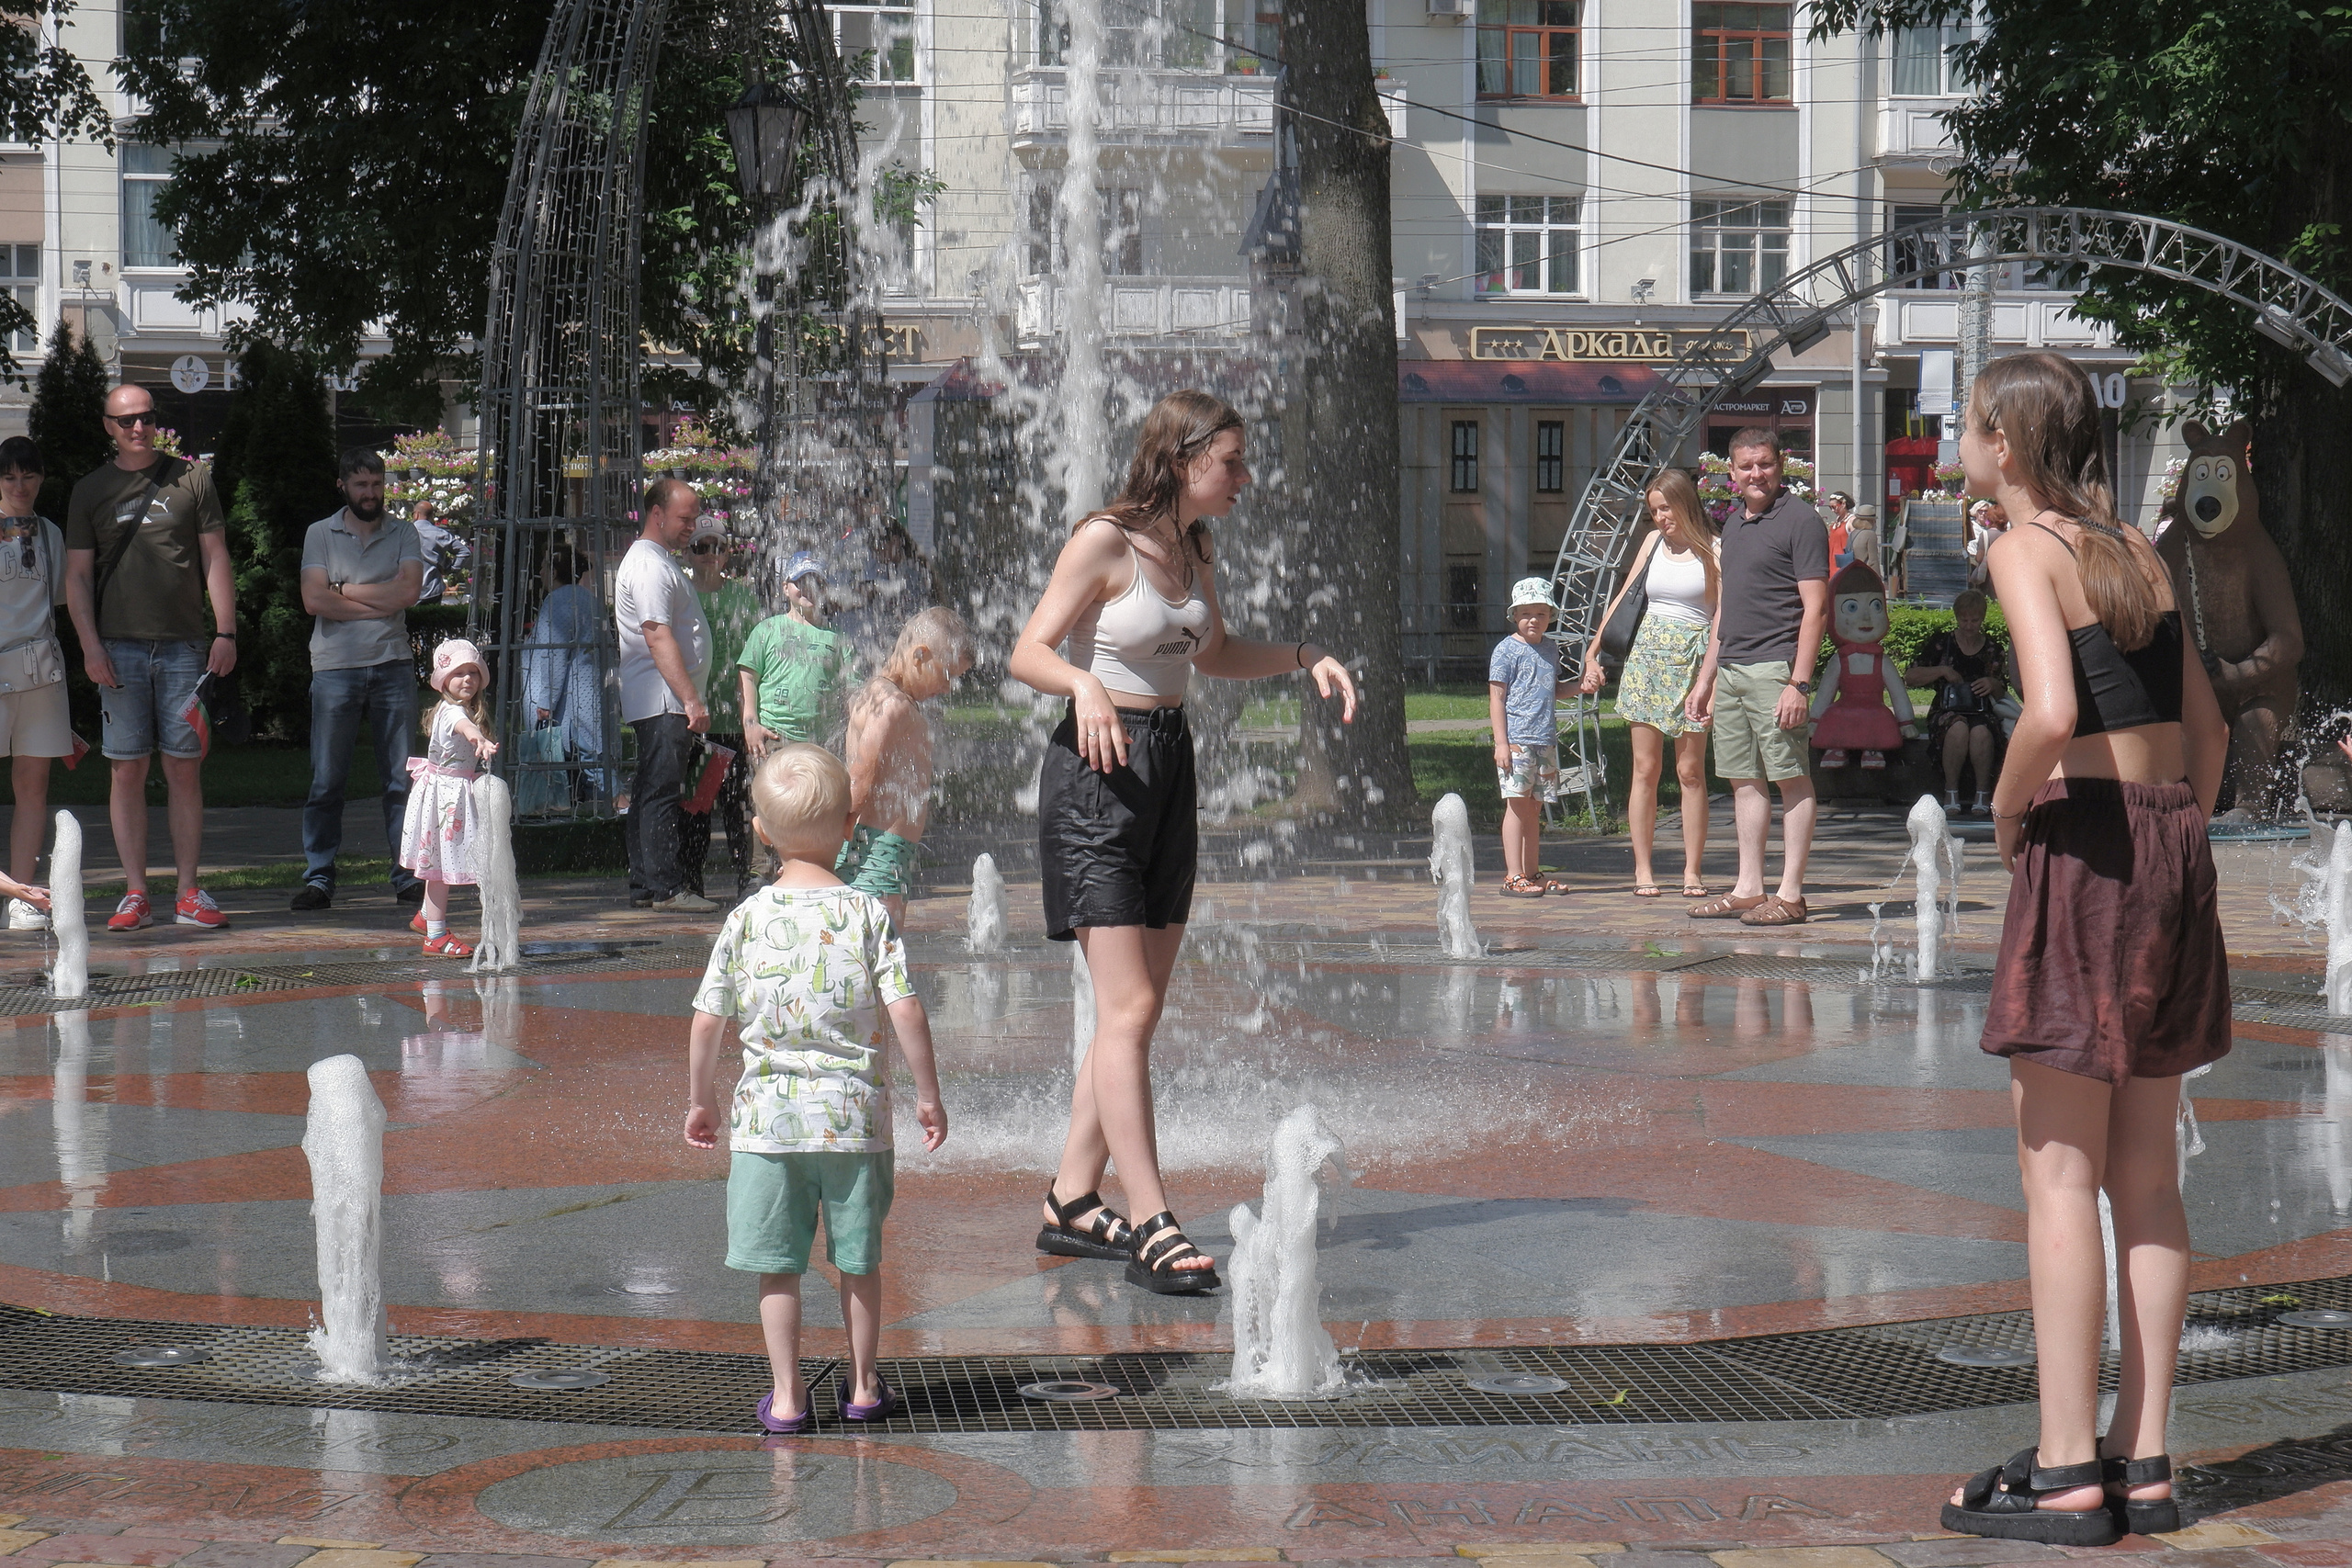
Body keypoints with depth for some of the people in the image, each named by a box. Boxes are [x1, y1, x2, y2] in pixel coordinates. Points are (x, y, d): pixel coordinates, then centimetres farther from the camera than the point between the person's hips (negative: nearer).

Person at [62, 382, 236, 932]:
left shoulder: (191, 478, 8)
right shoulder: (91, 491, 9)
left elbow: (215, 558, 8)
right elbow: (77, 574, 8)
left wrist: (225, 632, 0)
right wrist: (90, 644, -4)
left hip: (184, 647, 0)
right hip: (120, 648, 0)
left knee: (185, 768, 0)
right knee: (128, 769, 0)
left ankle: (189, 893, 4)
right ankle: (135, 893, 3)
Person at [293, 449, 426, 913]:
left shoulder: (403, 535, 11)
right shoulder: (321, 534, 8)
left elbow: (409, 589, -6)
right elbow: (314, 600, -5)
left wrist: (345, 590, -4)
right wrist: (380, 604, -5)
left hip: (393, 666, 1)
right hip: (335, 667, -1)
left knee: (402, 778, 0)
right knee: (326, 781, -2)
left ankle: (408, 874, 3)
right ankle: (318, 878, 2)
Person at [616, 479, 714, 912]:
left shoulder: (657, 561, 21)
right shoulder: (650, 566, -13)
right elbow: (658, 639, -21)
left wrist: (690, 698, 23)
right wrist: (691, 700, -24)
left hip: (662, 704, 11)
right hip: (663, 701, -11)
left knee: (653, 792, 12)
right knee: (662, 792, -10)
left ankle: (644, 885, 15)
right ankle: (667, 887, -11)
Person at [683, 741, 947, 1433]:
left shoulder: (746, 918, -2)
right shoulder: (868, 914, -5)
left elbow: (706, 1021, 0)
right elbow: (906, 1012, -9)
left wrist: (700, 1101, 14)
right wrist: (929, 1094, 2)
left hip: (767, 1116, 0)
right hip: (855, 1114, 0)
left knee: (777, 1264, 7)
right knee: (859, 1259, 13)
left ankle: (787, 1396, 9)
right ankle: (863, 1387, 23)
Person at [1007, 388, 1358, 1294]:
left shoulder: (1193, 549, 10)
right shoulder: (1103, 542, -12)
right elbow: (1028, 653, -16)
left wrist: (1305, 658, 12)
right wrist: (1086, 685, -35)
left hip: (1169, 773, 8)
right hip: (1098, 771, -8)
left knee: (1138, 1010, 8)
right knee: (1127, 1010, -11)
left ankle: (1071, 1204, 16)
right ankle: (1152, 1226, -12)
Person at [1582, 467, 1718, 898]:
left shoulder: (1710, 550, -1)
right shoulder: (1654, 542, 12)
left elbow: (1722, 612, -4)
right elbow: (1625, 598, 18)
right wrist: (1595, 652, 14)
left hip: (1693, 659, -3)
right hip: (1647, 654, 3)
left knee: (1690, 770, -1)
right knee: (1645, 768, 0)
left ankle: (1692, 871, 3)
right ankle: (1643, 870, 2)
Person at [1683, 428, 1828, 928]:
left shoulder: (1799, 521, -6)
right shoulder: (1733, 523, 18)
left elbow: (1815, 608, -12)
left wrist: (1800, 682, -18)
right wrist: (1705, 678, 21)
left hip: (1774, 666, -8)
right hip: (1730, 670, 8)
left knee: (1791, 778, -4)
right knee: (1744, 779, 9)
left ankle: (1791, 894, -3)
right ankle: (1748, 890, 14)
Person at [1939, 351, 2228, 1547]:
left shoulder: (2025, 548, -8)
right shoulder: (2134, 548, 15)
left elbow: (2051, 712, -22)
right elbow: (2206, 726, 17)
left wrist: (2008, 810, -6)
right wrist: (2177, 845, 18)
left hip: (2084, 842, -8)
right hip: (2173, 843, 8)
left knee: (2058, 1171, -3)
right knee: (2144, 1175, 10)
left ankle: (2065, 1475, -2)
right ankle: (2142, 1464, 13)